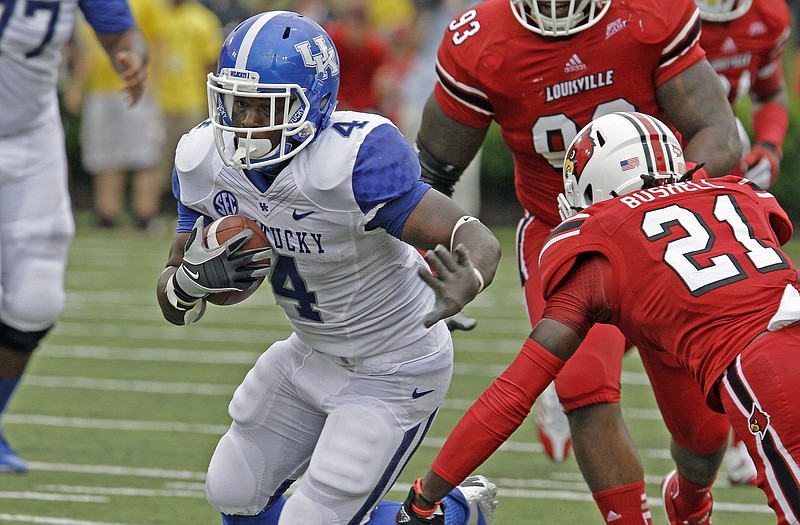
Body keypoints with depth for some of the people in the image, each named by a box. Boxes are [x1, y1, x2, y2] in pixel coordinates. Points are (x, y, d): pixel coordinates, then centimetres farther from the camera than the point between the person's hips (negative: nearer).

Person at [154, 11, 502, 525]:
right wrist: (194, 277, -28)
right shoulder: (205, 160, -14)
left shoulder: (354, 161, -34)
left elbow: (479, 241, -34)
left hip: (391, 373, -7)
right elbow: (174, 302, -4)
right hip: (312, 354, 7)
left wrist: (460, 289, -58)